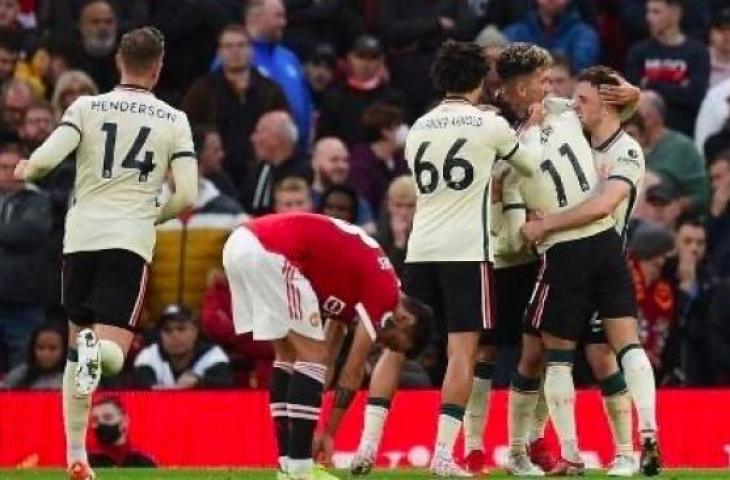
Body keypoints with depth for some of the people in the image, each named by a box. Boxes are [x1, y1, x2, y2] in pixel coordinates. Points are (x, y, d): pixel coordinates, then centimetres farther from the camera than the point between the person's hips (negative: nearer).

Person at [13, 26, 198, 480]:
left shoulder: (87, 107, 4)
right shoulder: (175, 121, 5)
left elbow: (45, 159, -9)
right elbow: (187, 197, -1)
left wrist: (24, 171, 14)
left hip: (81, 235, 2)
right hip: (131, 238, -2)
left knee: (78, 343, 16)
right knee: (112, 352, -2)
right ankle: (98, 349, -41)